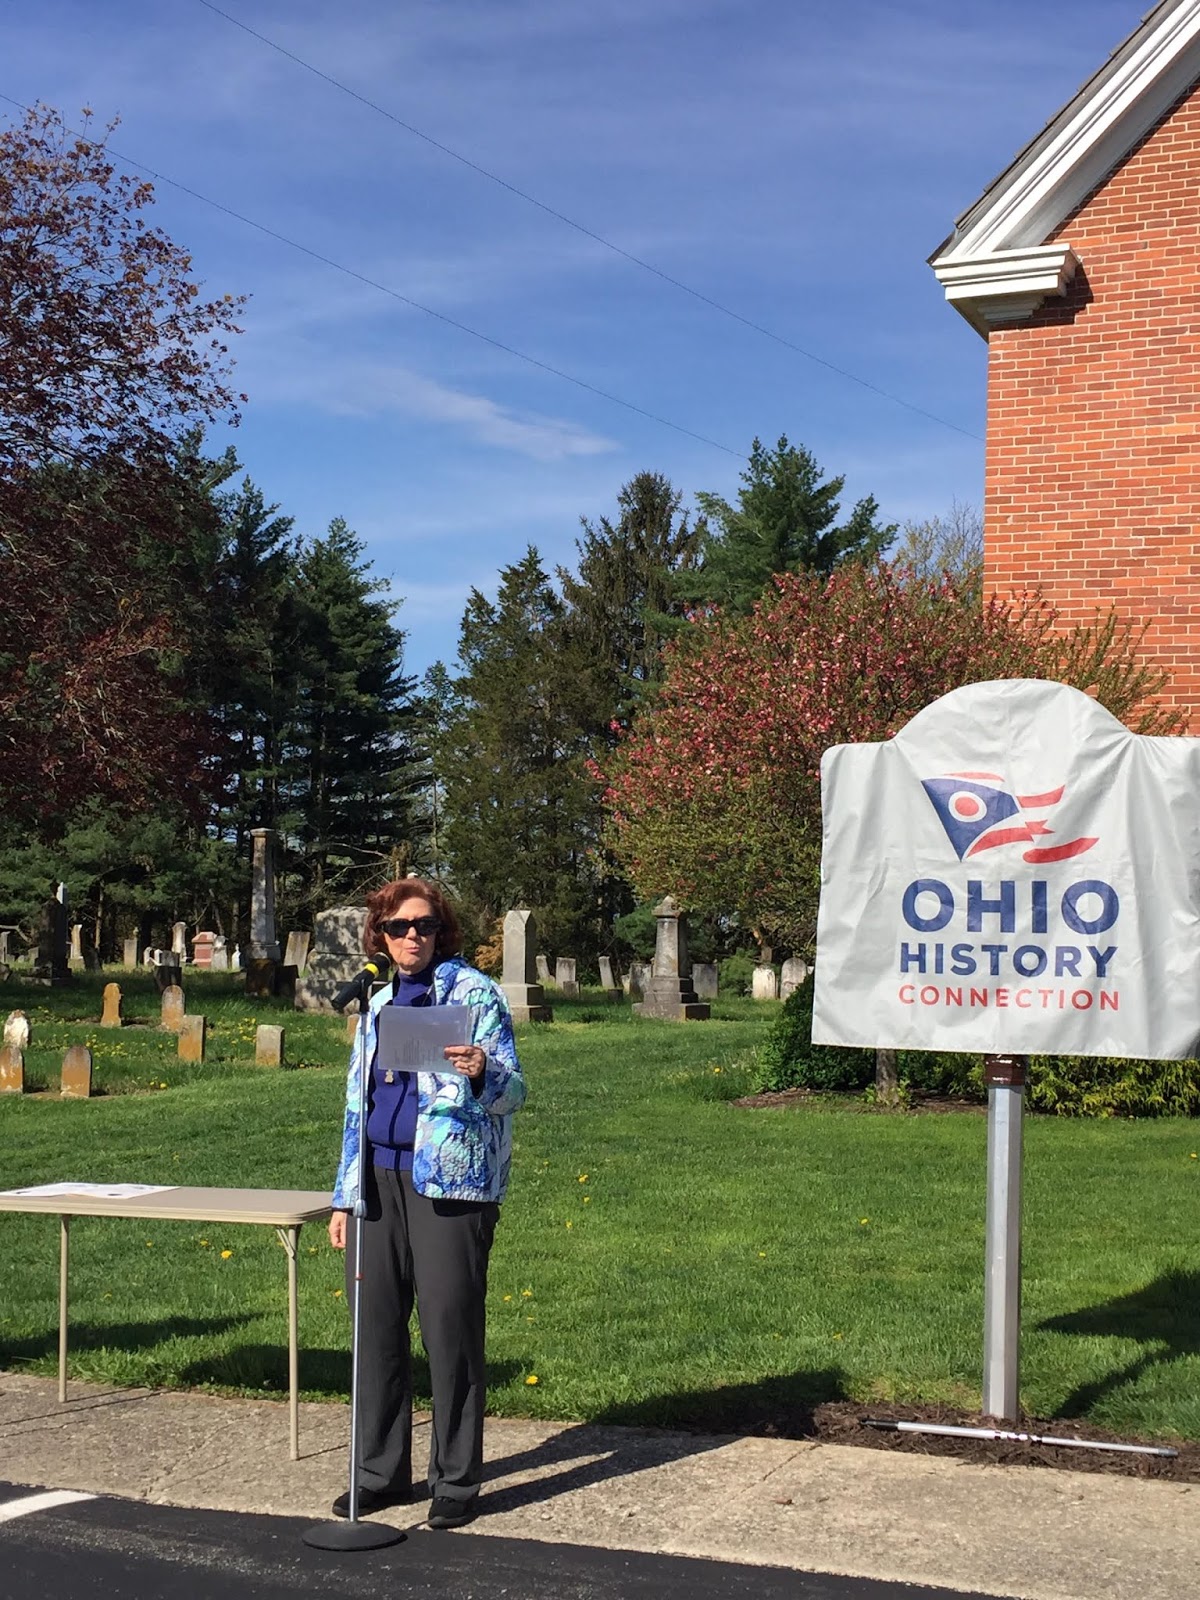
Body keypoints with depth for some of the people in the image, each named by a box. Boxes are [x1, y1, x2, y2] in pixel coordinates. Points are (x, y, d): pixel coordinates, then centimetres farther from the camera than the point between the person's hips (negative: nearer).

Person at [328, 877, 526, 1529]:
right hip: (379, 1181, 6)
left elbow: (512, 1089, -6)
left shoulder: (474, 992, -1)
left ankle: (455, 1482, 6)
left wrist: (482, 1071, -30)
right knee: (377, 1325, 8)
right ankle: (381, 1471, 20)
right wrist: (344, 1197, 17)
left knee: (450, 1328, -4)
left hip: (449, 1181, -6)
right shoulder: (379, 1004, 17)